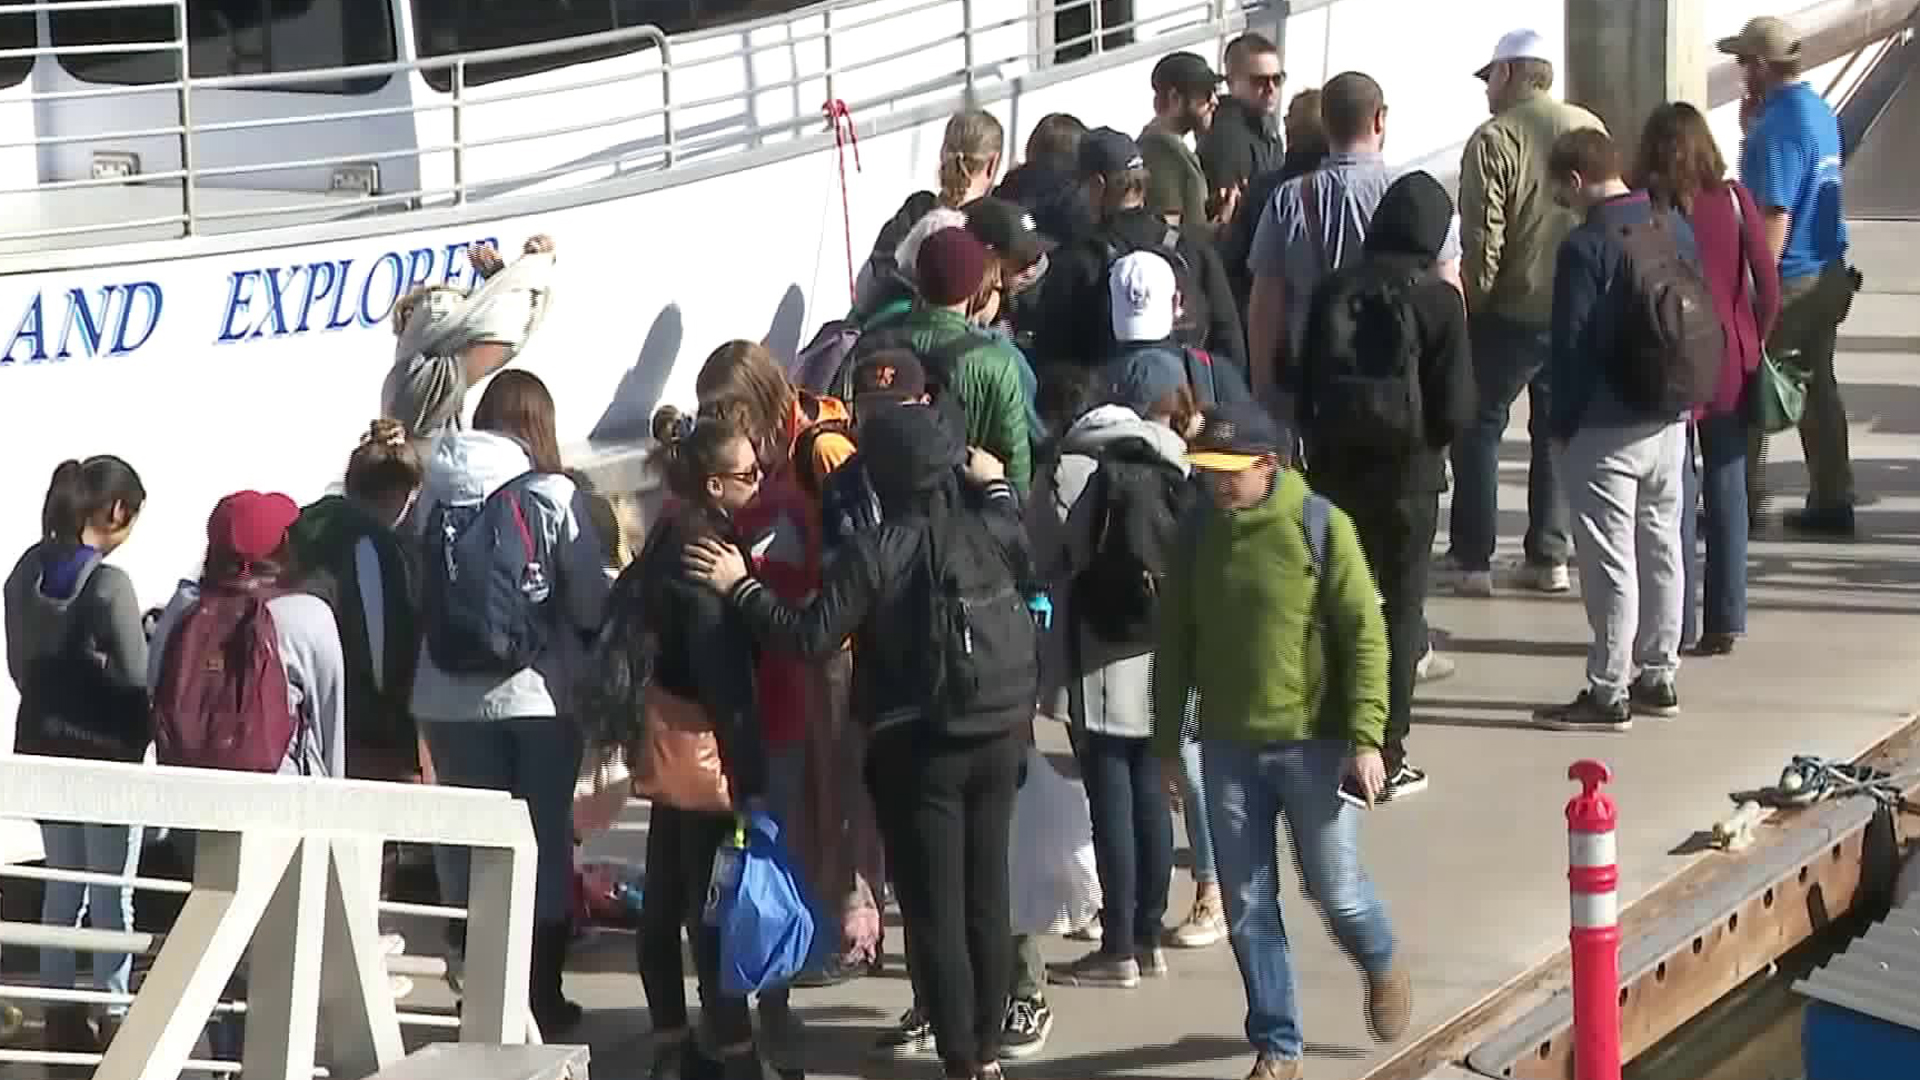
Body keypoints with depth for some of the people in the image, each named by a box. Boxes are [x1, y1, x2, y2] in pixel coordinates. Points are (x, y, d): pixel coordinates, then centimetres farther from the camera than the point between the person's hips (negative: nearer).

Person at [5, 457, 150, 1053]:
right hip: (106, 754, -6)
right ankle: (112, 1018, 10)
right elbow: (137, 678, -16)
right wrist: (142, 736, 1)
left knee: (62, 886, 16)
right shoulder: (109, 583, -20)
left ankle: (62, 1015, 21)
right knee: (111, 895, 5)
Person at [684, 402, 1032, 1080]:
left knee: (934, 910, 2)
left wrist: (739, 585, -8)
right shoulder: (990, 530, -4)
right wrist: (998, 486, 31)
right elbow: (1027, 569, 20)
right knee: (988, 900, 14)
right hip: (999, 737, 5)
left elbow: (810, 636, -18)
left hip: (919, 749, -5)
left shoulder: (877, 552, -18)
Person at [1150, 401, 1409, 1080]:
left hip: (1311, 744, -3)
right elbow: (1174, 642, 9)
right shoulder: (1198, 533, 1)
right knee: (1249, 907, 6)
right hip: (1228, 750, 3)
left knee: (1334, 889, 5)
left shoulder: (1320, 527, -10)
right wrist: (1166, 742, 9)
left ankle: (1382, 967, 37)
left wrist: (1365, 737, -14)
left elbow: (1365, 636, -9)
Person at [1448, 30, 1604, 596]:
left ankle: (1473, 559, 3)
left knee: (1478, 427, 7)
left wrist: (1471, 305, -4)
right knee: (1557, 431, 16)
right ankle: (1549, 556, 14)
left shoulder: (1495, 140, -12)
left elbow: (1481, 240, -16)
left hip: (1513, 312, -5)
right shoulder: (1591, 129, 4)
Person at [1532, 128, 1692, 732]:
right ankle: (1658, 677, 24)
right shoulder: (1677, 229, 5)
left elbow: (1571, 346, -17)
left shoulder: (1586, 246, -18)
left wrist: (1561, 425, -7)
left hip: (1604, 429, -8)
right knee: (1662, 547, 15)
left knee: (1610, 560, -3)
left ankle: (1609, 693, 2)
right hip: (1670, 421, 8)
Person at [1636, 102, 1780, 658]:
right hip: (1731, 364, 3)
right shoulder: (1734, 200, -2)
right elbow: (1768, 285, -3)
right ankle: (1725, 622, 13)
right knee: (1727, 490, 10)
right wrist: (1753, 345, 11)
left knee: (1676, 496, 4)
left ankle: (1679, 626, 5)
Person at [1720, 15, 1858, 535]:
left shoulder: (1778, 125, -19)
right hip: (1828, 273, 9)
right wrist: (1751, 129, 11)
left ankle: (1744, 503, 7)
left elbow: (1775, 213, -23)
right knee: (1817, 387, 13)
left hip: (1788, 278, -9)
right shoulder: (1820, 111, 10)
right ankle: (1831, 502, 15)